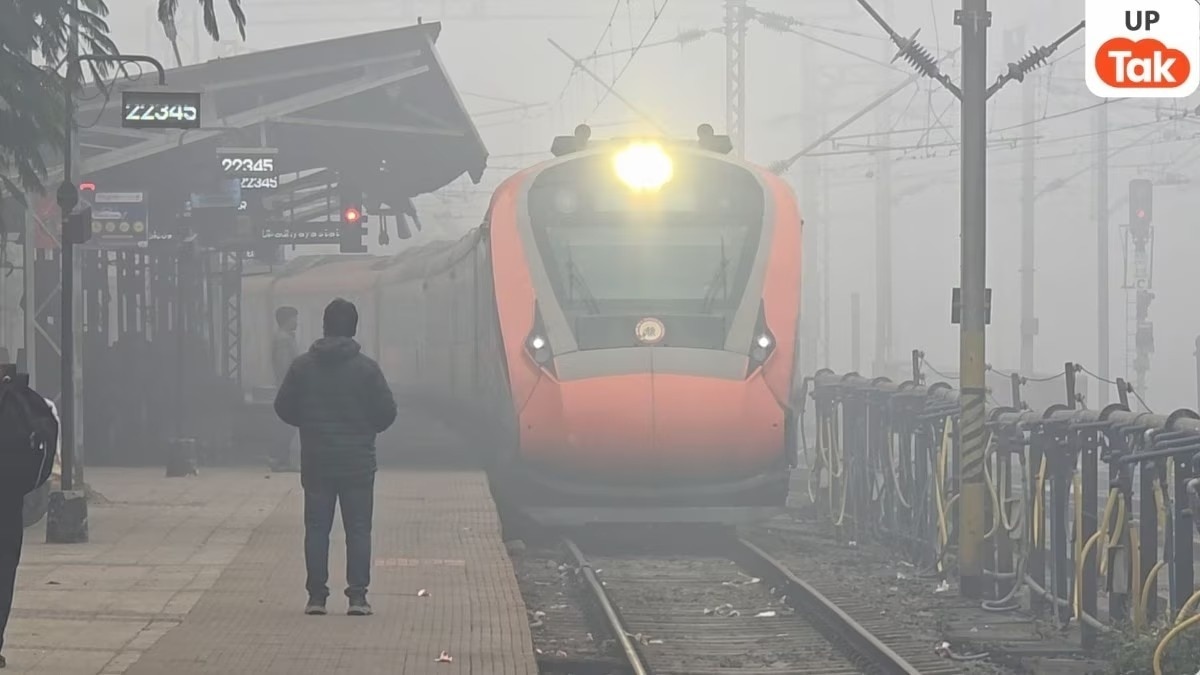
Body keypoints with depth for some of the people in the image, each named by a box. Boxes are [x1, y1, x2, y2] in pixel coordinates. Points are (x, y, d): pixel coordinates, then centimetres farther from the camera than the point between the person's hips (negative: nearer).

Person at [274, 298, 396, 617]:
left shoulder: (302, 366, -1)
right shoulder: (366, 367, -6)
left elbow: (283, 408, 3)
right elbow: (387, 411, -4)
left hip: (316, 461, 2)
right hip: (358, 462, -1)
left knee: (317, 528, 7)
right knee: (358, 528, 3)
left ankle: (316, 596, 4)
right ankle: (357, 595, -3)